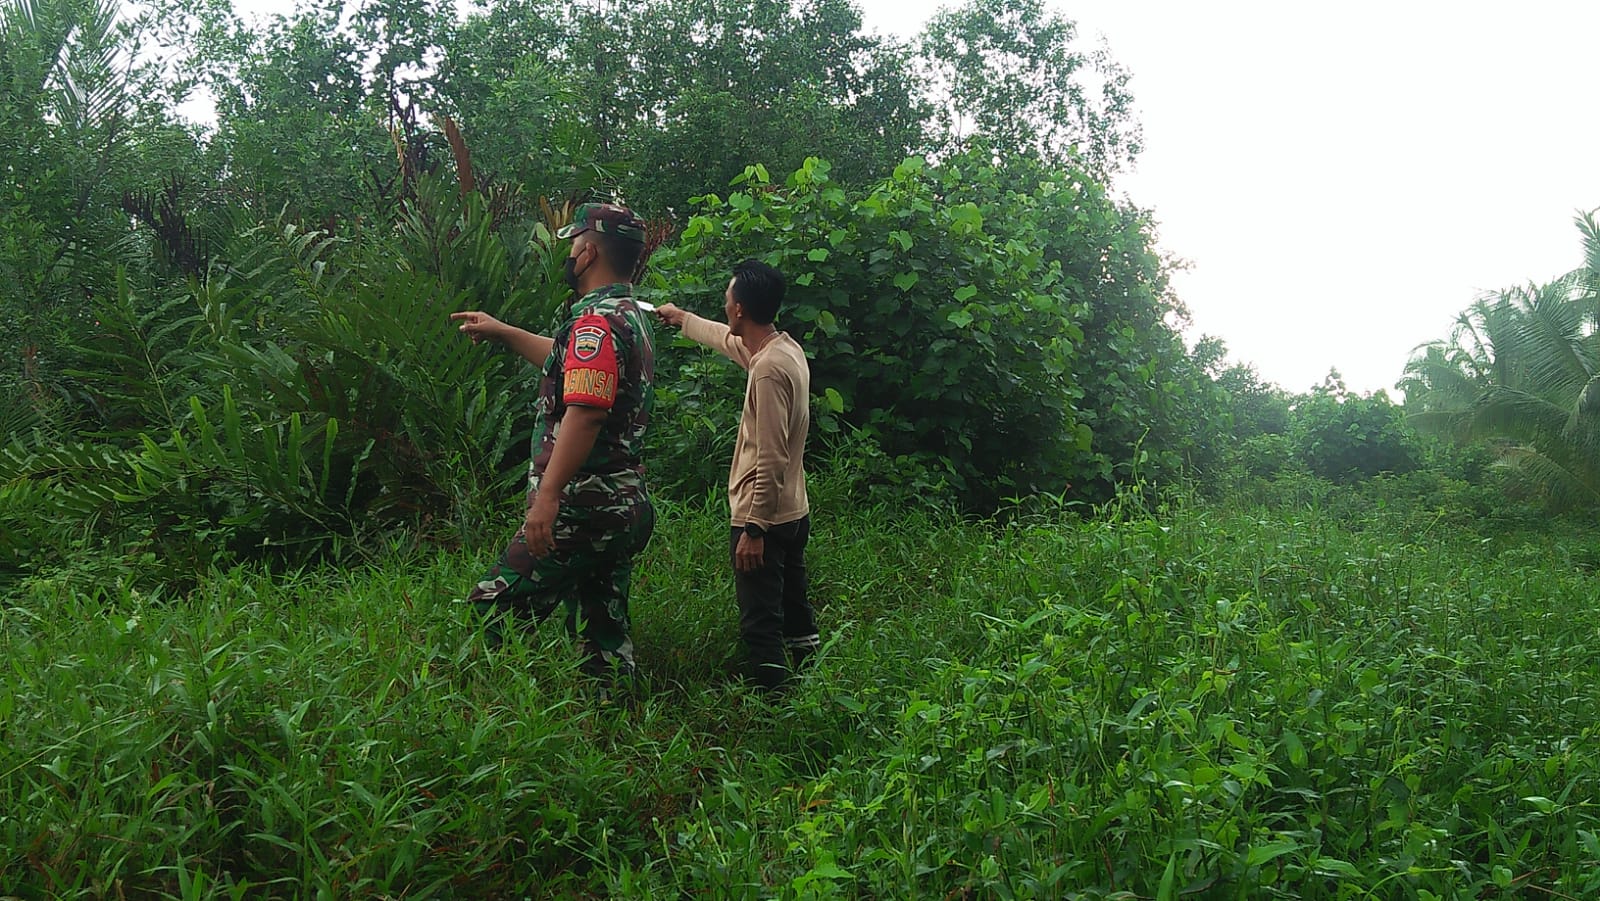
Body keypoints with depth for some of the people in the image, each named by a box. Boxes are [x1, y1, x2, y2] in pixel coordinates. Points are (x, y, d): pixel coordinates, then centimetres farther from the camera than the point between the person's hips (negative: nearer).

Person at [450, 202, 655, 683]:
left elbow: (585, 412, -26)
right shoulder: (631, 316, 19)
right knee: (604, 634, 13)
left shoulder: (597, 321, -14)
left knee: (492, 613, -3)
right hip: (627, 504, 10)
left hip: (582, 505, -10)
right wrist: (502, 331, 41)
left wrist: (547, 495, -30)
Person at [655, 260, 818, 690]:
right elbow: (726, 338, 29)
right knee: (796, 619, 19)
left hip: (763, 520, -10)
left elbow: (772, 460, -26)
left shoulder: (770, 368, -23)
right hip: (794, 514, 10)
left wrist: (754, 529, -22)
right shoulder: (784, 348, 6)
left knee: (761, 627, -1)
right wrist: (681, 317, 42)